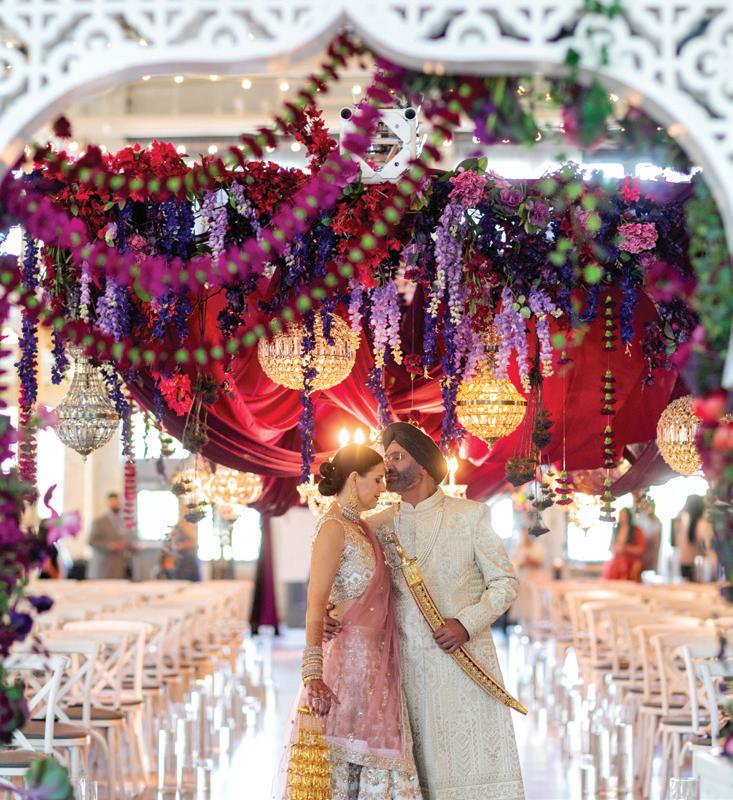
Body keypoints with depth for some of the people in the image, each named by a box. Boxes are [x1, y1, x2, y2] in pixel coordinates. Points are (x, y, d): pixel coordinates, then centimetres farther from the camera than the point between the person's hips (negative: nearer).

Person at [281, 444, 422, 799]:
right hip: (351, 653, -9)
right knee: (348, 756, -7)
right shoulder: (333, 528, -12)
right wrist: (313, 676, -28)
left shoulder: (359, 526, 15)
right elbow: (315, 604, -20)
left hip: (374, 659, 9)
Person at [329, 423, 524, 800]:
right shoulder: (378, 526, 11)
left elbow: (505, 582, 4)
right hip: (407, 666, 2)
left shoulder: (470, 515, 5)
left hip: (465, 660, -2)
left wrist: (466, 624, -11)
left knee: (476, 763, -4)